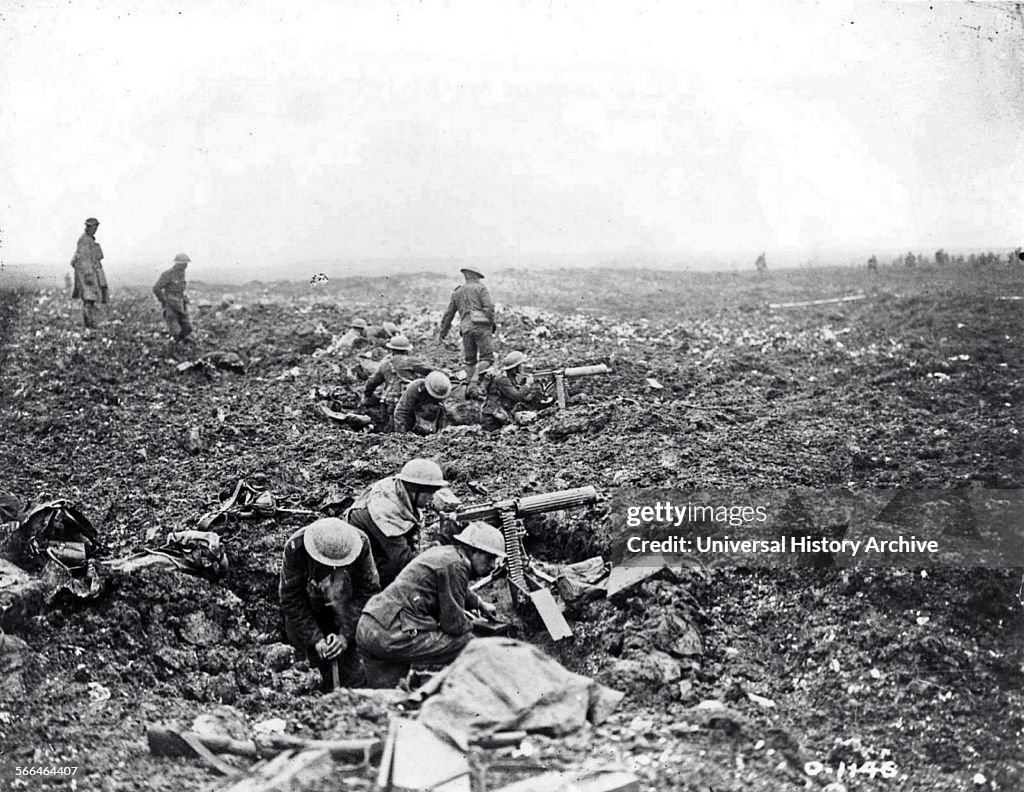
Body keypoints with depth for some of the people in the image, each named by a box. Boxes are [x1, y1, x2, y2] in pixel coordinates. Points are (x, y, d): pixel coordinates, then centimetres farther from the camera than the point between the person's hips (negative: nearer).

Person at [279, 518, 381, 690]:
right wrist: (315, 638, -24)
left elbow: (368, 592, -18)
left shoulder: (361, 544, -27)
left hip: (347, 610, 0)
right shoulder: (295, 548, -28)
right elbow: (291, 600, -19)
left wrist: (346, 634, -24)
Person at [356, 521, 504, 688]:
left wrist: (480, 603, 55)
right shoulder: (455, 565, -12)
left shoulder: (442, 552, 18)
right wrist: (472, 624, 10)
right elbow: (454, 624, -12)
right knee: (468, 644, -4)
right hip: (392, 637, -11)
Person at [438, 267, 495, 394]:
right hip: (481, 326, -5)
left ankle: (469, 388, 10)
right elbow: (489, 307, -9)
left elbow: (448, 314, 22)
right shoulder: (481, 288, 7)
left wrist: (442, 332, 29)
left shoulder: (457, 293, 21)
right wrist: (491, 324, -2)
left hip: (466, 328, 5)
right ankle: (474, 380, -24)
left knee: (469, 360, 14)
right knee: (487, 358, -5)